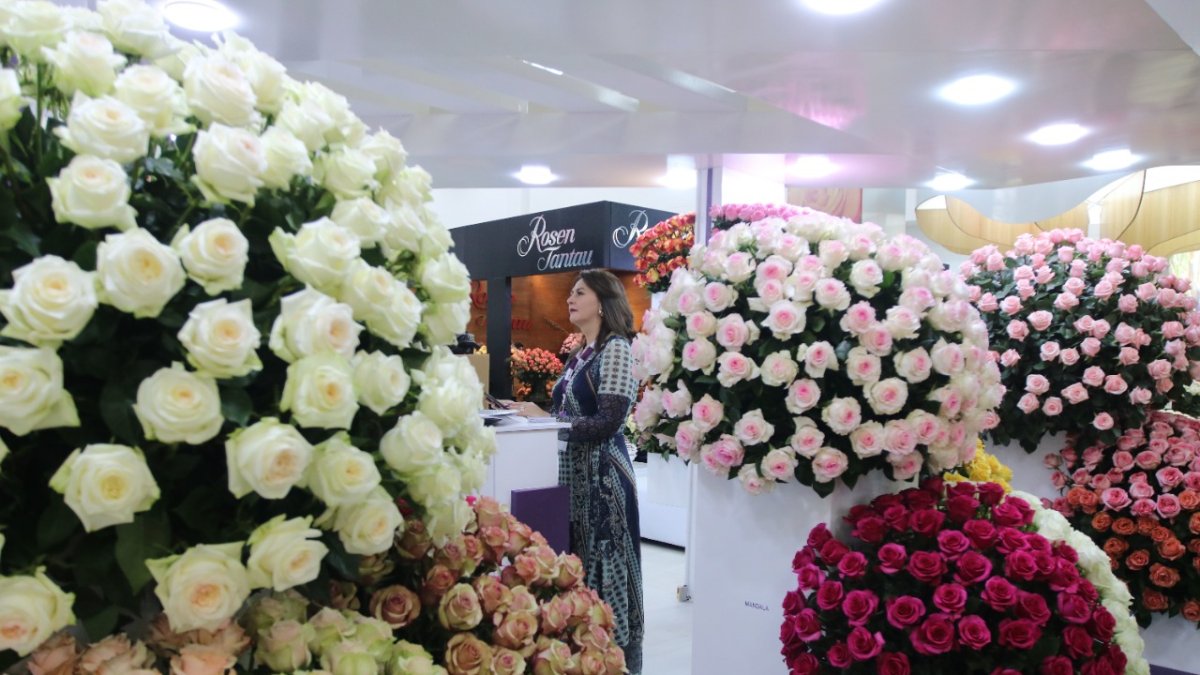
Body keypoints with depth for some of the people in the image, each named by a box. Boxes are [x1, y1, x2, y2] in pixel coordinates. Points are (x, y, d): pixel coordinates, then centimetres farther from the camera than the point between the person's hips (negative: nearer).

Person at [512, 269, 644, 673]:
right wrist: (534, 412, 1)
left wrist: (545, 421, -17)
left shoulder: (616, 348, -10)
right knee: (575, 562, 14)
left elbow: (608, 422, -19)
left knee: (602, 564, 1)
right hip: (573, 470, 8)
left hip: (602, 473, -8)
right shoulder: (580, 354, 14)